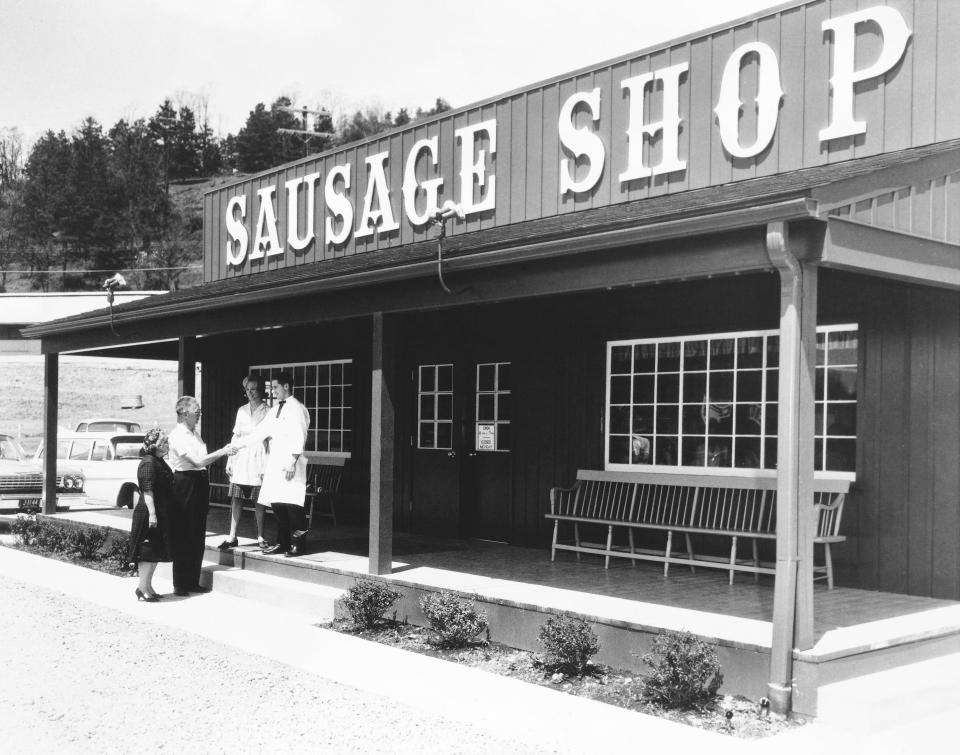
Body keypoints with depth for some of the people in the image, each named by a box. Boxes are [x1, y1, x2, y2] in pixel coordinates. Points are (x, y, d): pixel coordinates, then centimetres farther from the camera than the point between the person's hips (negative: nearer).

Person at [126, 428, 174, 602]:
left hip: (160, 515, 10)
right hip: (149, 515, -10)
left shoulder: (159, 462, 16)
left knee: (157, 552, 13)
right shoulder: (148, 463, -16)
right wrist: (152, 513, -26)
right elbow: (147, 491, -22)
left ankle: (147, 586, 21)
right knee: (148, 551, -6)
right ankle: (143, 588, -1)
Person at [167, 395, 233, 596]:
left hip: (199, 484, 9)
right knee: (183, 537, -2)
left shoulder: (194, 432, 14)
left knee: (197, 536, 12)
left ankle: (193, 582, 20)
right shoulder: (178, 435, -14)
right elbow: (197, 461, -20)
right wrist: (222, 451, -16)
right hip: (185, 484, -9)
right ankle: (180, 585, 5)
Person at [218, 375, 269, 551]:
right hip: (240, 459, 4)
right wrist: (230, 460, 10)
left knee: (258, 502, 0)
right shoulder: (242, 411, 13)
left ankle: (260, 537, 9)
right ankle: (232, 537, 6)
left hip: (258, 460, -4)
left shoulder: (267, 412, -1)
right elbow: (236, 436, 16)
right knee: (236, 499, 2)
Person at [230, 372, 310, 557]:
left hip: (290, 465, -8)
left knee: (292, 505, -8)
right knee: (277, 504, 7)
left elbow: (298, 437, -12)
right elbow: (261, 431, 18)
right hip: (274, 463, 8)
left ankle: (298, 544, -1)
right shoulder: (275, 410, 19)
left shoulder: (297, 408, -6)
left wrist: (292, 462, -19)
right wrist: (238, 444, 12)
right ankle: (283, 543, 15)